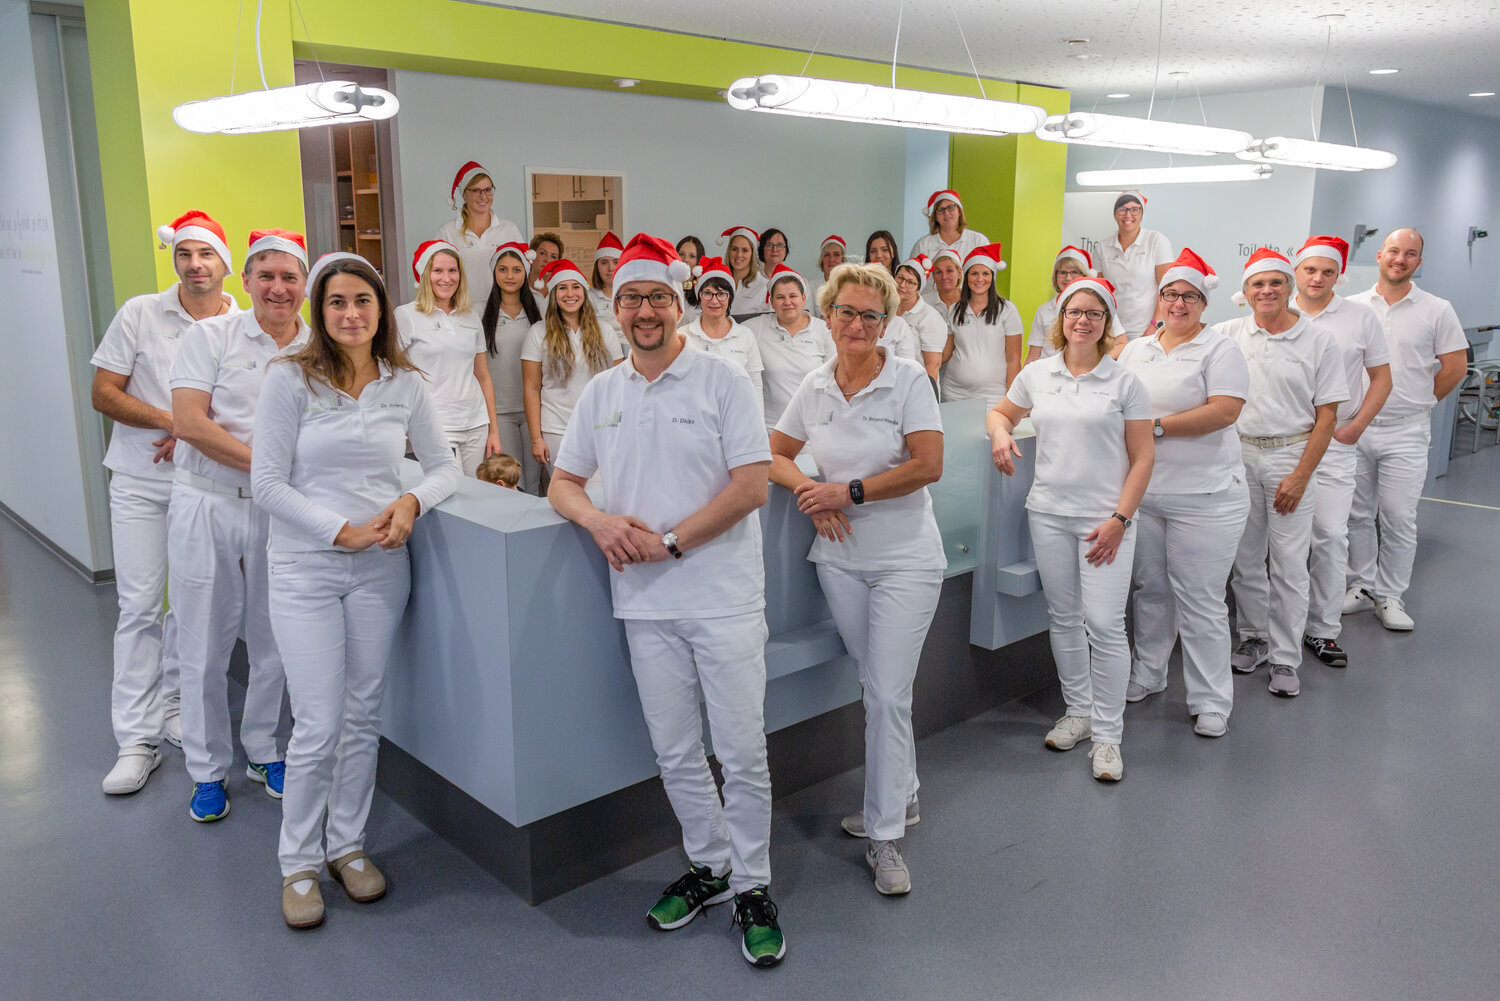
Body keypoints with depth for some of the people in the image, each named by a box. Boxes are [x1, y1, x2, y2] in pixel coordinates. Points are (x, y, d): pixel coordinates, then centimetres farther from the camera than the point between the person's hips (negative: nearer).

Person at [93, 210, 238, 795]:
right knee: (139, 604, -2)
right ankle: (137, 740, 4)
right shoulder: (140, 314, -1)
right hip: (140, 483, -1)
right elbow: (104, 394, -3)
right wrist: (170, 421, -15)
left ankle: (172, 705, 28)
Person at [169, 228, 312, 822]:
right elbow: (188, 421, -11)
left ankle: (263, 752, 30)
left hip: (280, 512, 2)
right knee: (204, 647, 7)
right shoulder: (211, 336, -1)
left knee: (274, 645, 11)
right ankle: (208, 770, 23)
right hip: (205, 505, -2)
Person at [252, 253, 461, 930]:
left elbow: (445, 465, 9)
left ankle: (347, 844, 29)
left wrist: (412, 501, -12)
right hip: (306, 568, -3)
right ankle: (299, 863, 18)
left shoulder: (405, 385, 4)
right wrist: (342, 531, -15)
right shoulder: (290, 378, -6)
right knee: (318, 726, -3)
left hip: (381, 568, 3)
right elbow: (267, 482, -8)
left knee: (363, 717, 11)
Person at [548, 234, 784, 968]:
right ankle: (708, 867, 34)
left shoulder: (723, 381, -4)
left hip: (723, 598, -4)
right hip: (646, 604, 4)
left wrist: (670, 541, -15)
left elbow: (751, 486, -11)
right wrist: (600, 522, -9)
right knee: (675, 754, 14)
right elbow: (563, 483, 13)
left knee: (742, 753, 2)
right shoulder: (601, 394, 10)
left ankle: (751, 887, 21)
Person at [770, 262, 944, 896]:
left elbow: (928, 465, -16)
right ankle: (901, 797, 36)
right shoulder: (814, 386, 3)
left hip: (905, 558, -4)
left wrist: (850, 491, -17)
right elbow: (775, 454, 10)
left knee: (889, 694, -4)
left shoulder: (908, 379, -9)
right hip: (840, 557, 5)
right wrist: (811, 492, -9)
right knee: (874, 684, 16)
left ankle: (884, 836, 9)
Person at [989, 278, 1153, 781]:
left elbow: (1142, 459, -2)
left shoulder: (1125, 382, -2)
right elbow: (1001, 411, 25)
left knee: (1105, 624, -6)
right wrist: (1000, 432, 0)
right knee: (1064, 619, 13)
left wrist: (1119, 520, -11)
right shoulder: (1037, 374, 7)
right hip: (1049, 512, 4)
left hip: (1105, 518, -3)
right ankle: (1078, 711, 30)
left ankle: (1107, 734, 6)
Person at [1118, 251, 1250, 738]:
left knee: (1200, 600, -1)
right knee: (1150, 588, 16)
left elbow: (1225, 411, -17)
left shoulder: (1219, 349, -4)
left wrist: (1157, 427, -17)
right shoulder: (1136, 349, 13)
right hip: (1142, 491, 5)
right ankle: (1147, 674, 33)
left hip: (1204, 497, -5)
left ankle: (1211, 702, 10)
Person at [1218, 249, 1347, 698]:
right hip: (1239, 454, 2)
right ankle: (1254, 638, 27)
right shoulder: (1227, 334, 3)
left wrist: (1301, 476, -10)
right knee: (1246, 557, 11)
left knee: (1288, 564, 0)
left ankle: (1285, 658, 10)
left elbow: (1326, 416, -4)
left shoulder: (1318, 342, -3)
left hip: (1291, 455, -2)